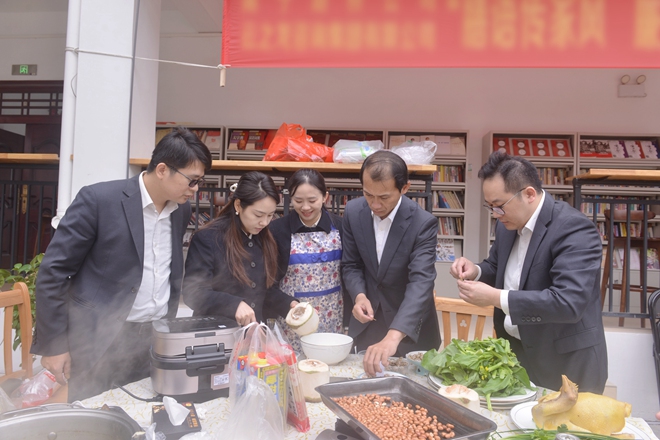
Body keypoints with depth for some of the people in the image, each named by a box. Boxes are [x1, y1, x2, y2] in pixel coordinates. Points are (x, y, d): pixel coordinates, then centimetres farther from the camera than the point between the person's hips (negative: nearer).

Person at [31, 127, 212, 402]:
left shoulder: (181, 209, 3)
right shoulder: (98, 200, -15)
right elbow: (53, 271, -11)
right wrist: (52, 344, -9)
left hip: (156, 340, 5)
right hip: (101, 340, -5)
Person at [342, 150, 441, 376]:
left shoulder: (423, 223, -23)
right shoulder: (353, 212, -10)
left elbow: (421, 282, -33)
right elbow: (351, 265, 0)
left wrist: (392, 337, -46)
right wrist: (359, 295, -22)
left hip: (410, 327, -3)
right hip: (367, 323, 3)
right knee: (363, 373, 19)